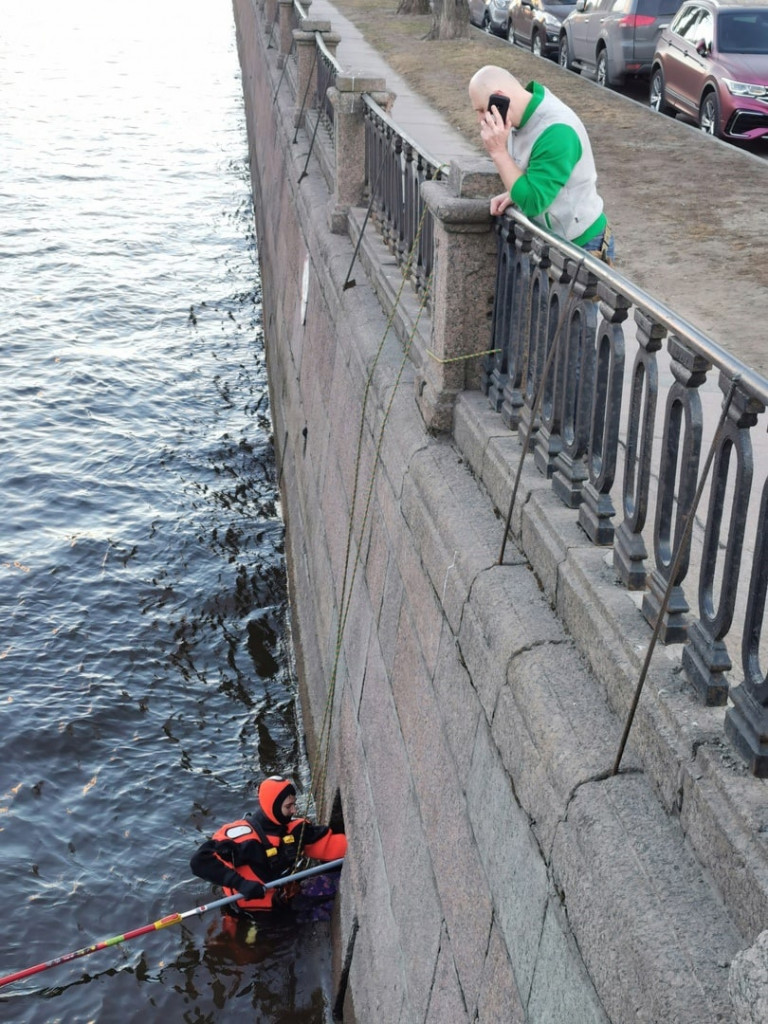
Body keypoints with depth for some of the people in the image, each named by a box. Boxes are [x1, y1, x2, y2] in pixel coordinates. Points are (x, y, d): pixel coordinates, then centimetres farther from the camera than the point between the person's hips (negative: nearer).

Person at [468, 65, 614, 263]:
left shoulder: (556, 132, -28)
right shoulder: (526, 113, -1)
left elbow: (532, 202, -29)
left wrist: (498, 151, -27)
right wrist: (514, 194, -4)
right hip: (546, 239, 8)